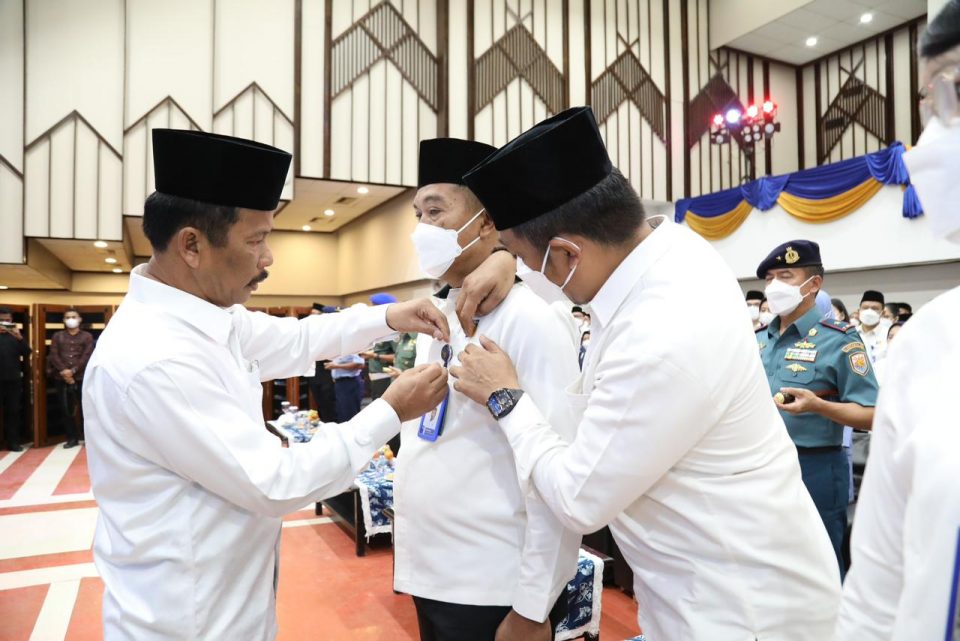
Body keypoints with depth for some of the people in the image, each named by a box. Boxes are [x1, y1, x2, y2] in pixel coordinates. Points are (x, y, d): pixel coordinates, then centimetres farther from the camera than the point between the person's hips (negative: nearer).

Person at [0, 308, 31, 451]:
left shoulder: (16, 335, 10)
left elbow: (27, 353, -1)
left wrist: (20, 338, -18)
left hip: (14, 379, 2)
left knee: (13, 411, 5)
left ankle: (13, 441, 10)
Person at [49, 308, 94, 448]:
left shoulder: (87, 336, 8)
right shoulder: (58, 336, 14)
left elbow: (87, 356, -3)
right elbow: (53, 355, 3)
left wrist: (73, 370, -13)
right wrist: (63, 370, -12)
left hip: (81, 377, -2)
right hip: (62, 378, 2)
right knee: (65, 409, 3)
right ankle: (72, 438, 12)